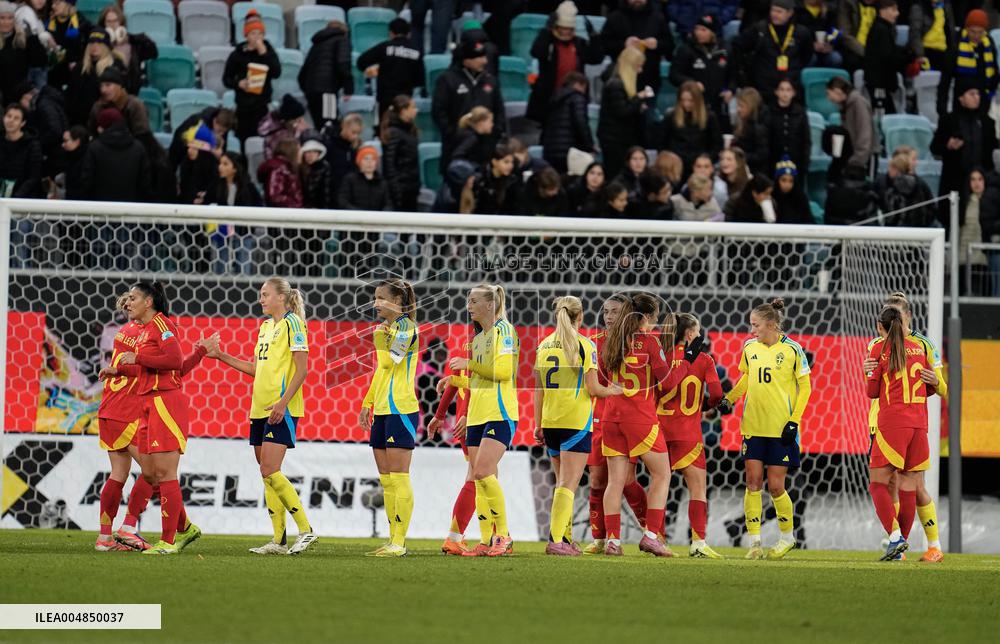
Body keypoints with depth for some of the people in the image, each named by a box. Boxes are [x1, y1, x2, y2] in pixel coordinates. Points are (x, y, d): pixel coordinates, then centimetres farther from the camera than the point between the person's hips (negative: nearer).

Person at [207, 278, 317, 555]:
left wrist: (282, 402, -21)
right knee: (268, 473, 6)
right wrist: (220, 356, 20)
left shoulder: (292, 324, -8)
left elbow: (302, 369, -13)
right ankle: (279, 540, 8)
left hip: (282, 410, -9)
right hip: (261, 408, 9)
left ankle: (305, 530, -10)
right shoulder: (266, 326, 17)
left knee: (270, 471, -16)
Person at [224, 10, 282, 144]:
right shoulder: (238, 55, 3)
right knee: (243, 139, -2)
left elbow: (277, 73, -8)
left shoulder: (268, 51, 6)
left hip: (263, 104, 0)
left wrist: (264, 53, -13)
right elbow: (226, 79, 8)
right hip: (244, 105, 0)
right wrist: (239, 83, -13)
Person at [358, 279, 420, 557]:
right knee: (387, 480, 9)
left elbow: (388, 362, -21)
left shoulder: (407, 327, -10)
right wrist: (367, 404, 22)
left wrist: (382, 333, -11)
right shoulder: (386, 326, 17)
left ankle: (399, 542, -10)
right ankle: (393, 541, 11)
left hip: (401, 409, -9)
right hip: (382, 410, 9)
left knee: (398, 478, -9)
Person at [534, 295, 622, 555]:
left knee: (562, 482, 17)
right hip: (576, 422, -6)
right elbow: (593, 389, -10)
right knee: (568, 484, -7)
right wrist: (614, 390, 9)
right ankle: (556, 540, -17)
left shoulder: (544, 346, 8)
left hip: (550, 422, 6)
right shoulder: (584, 345, -7)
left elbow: (538, 389, 10)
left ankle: (565, 537, 18)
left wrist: (538, 424, 15)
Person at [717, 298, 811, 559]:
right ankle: (754, 541, 2)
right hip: (753, 427, 4)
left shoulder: (792, 349, -7)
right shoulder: (750, 347, 5)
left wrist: (794, 420, -10)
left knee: (775, 486, -1)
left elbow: (805, 387, -2)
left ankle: (787, 537, 21)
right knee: (753, 483, -2)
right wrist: (729, 399, 7)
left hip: (781, 429, -4)